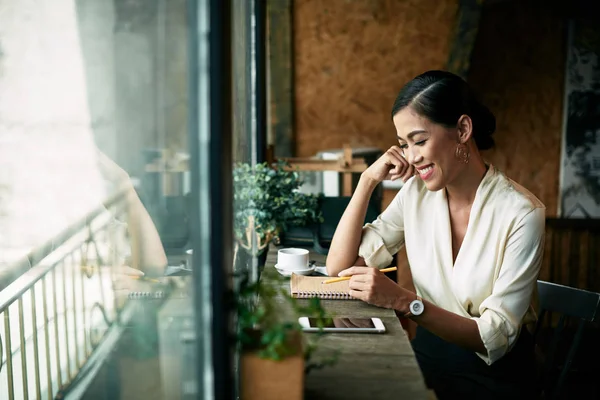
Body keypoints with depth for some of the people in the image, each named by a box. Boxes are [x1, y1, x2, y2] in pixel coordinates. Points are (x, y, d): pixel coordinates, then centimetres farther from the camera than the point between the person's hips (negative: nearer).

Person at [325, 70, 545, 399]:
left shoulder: (521, 214, -17)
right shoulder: (416, 193, -2)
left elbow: (497, 338, -19)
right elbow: (339, 266, -5)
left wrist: (404, 301, -30)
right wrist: (368, 180, -11)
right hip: (426, 358, 5)